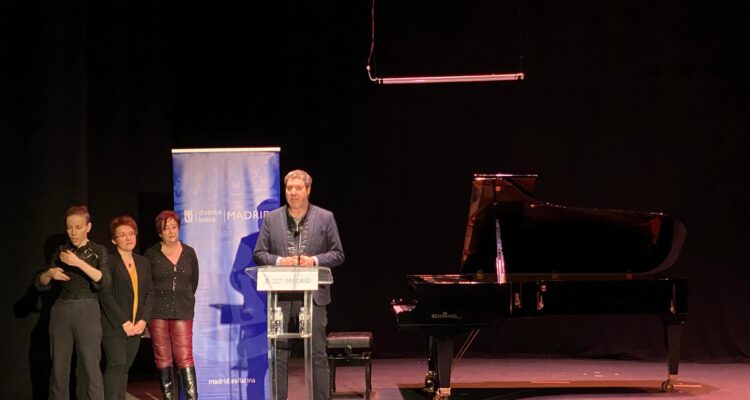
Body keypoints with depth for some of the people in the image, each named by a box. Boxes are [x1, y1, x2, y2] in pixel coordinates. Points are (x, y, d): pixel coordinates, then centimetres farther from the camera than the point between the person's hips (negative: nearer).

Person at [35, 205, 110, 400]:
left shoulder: (98, 251, 2)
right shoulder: (61, 252, 10)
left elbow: (104, 281, -13)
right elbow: (41, 283, 9)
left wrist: (79, 263, -23)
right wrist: (50, 273, -13)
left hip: (87, 310, -3)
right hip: (62, 310, 3)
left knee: (90, 366, -11)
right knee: (58, 365, 1)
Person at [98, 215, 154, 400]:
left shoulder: (143, 263, 14)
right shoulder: (108, 262, -6)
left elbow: (149, 293, 12)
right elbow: (106, 295, -11)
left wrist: (143, 320, -3)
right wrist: (124, 322, -14)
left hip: (135, 327, 5)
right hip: (114, 326, -5)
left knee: (125, 368, 6)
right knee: (116, 366, -13)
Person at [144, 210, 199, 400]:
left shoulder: (189, 253, 8)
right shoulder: (151, 254, 1)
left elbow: (194, 281, 16)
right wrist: (159, 298, 8)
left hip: (183, 311, 0)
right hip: (157, 311, 0)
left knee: (184, 356, -7)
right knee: (162, 357, 2)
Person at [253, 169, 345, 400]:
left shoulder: (325, 218, 4)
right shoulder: (271, 219, 7)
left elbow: (337, 254, 5)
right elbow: (259, 254, 7)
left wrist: (314, 260, -12)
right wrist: (279, 261, -12)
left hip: (314, 294, -1)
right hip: (281, 294, 1)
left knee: (317, 353, 2)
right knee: (279, 353, 3)